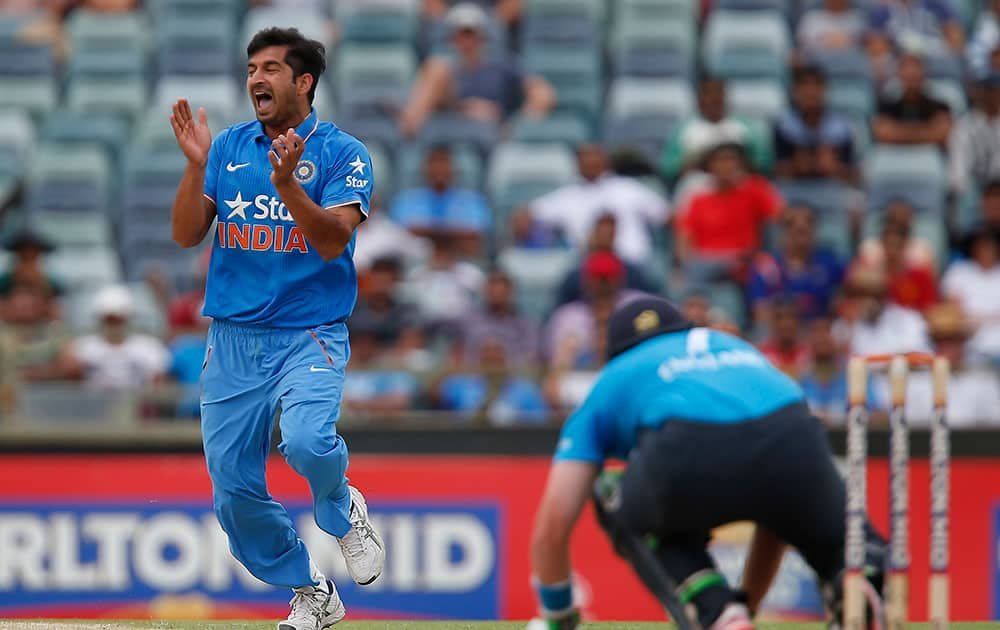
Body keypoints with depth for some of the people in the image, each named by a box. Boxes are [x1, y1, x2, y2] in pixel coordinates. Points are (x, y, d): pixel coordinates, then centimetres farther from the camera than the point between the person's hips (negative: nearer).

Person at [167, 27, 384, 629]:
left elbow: (333, 241, -15)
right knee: (235, 491, 2)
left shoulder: (341, 152, -2)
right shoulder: (229, 147, 9)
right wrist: (197, 166, -12)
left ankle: (342, 508, 3)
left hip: (311, 335, -4)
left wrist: (286, 184, -29)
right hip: (233, 339, 4)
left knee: (307, 442, -31)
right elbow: (187, 235, 2)